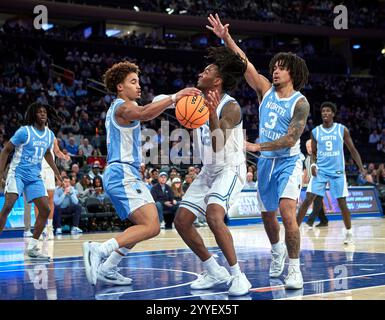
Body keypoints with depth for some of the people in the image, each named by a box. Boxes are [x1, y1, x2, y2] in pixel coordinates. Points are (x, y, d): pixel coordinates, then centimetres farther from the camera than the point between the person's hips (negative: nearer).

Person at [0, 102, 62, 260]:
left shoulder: (50, 135, 7)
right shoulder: (24, 131, -11)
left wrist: (57, 172, 24)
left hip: (35, 177, 6)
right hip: (17, 174, -6)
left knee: (45, 209, -1)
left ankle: (32, 248, 9)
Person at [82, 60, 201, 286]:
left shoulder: (118, 108, 23)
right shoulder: (123, 107, -9)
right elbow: (144, 114, -31)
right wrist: (174, 97, -39)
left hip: (120, 175, 11)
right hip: (123, 174, -11)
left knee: (143, 226, 17)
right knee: (151, 227, -22)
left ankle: (107, 269, 14)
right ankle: (99, 250, -27)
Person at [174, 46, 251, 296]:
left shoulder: (230, 107, -20)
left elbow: (218, 146, -31)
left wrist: (213, 113, -43)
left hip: (230, 169, -9)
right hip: (209, 171, 9)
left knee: (214, 215, -31)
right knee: (182, 220, 1)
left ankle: (238, 275, -18)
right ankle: (215, 272, 13)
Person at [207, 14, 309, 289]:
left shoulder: (300, 103, -13)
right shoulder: (266, 89, 2)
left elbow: (291, 139, -21)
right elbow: (246, 64, -6)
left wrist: (256, 146, -26)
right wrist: (227, 38, -17)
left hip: (288, 162, -6)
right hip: (266, 162, 6)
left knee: (287, 211, -22)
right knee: (267, 214, 16)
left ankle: (294, 269, -13)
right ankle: (277, 252, 43)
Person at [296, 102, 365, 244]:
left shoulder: (342, 130, -1)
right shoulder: (315, 132, 3)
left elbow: (352, 150, 4)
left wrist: (361, 168, -4)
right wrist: (313, 164, -8)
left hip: (337, 172, -1)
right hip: (320, 171, 1)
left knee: (342, 203, 1)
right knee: (307, 200, -10)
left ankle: (349, 232, 20)